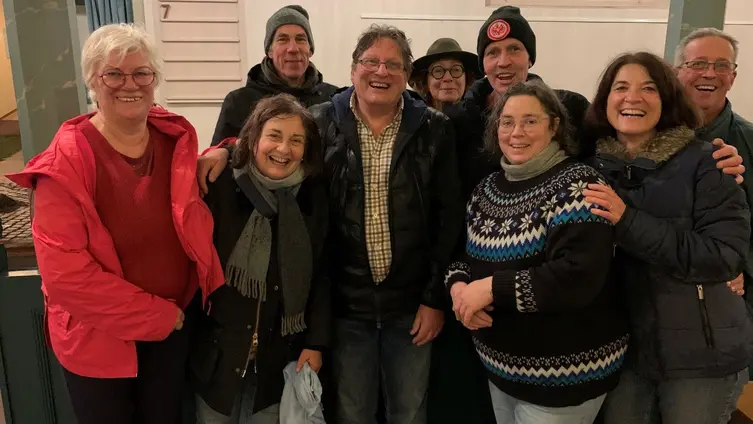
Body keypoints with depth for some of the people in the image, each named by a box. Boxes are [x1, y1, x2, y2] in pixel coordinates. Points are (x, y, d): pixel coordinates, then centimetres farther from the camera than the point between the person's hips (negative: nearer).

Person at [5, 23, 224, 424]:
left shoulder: (176, 138, -4)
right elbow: (63, 270, -22)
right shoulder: (66, 162, -19)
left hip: (175, 323, 4)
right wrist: (155, 315, -18)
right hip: (97, 335, -4)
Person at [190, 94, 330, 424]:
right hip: (218, 350, -1)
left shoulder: (314, 196, -3)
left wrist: (316, 342, -1)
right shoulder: (219, 187, -11)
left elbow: (321, 275, 0)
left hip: (281, 355, 2)